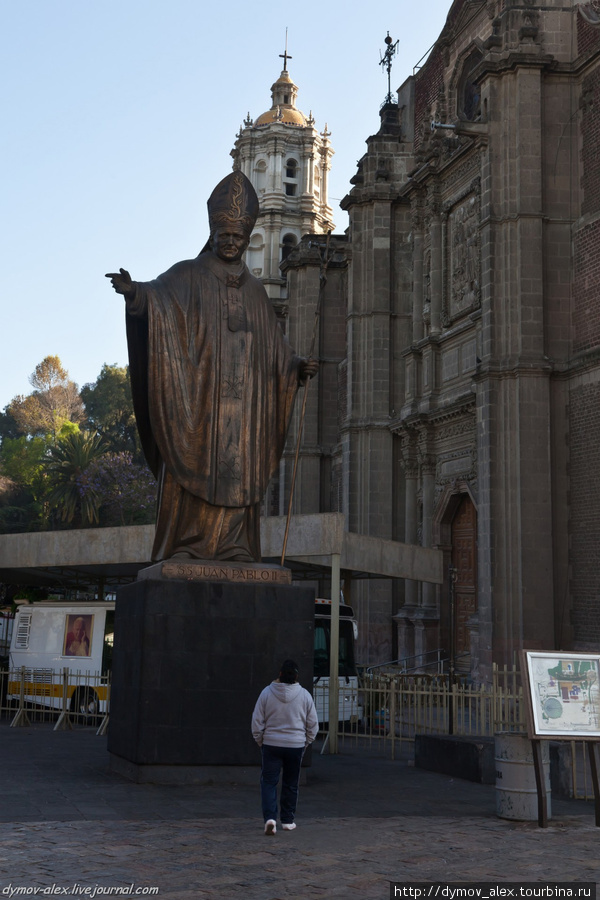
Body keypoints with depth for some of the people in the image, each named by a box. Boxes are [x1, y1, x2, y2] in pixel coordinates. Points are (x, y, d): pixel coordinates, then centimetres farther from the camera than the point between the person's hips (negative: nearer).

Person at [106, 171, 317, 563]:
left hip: (242, 402, 4)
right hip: (197, 396, -4)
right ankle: (185, 551, -8)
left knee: (237, 473, -1)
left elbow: (275, 349, 21)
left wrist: (298, 368, 2)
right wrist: (134, 291, -37)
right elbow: (158, 293, -15)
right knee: (194, 469, -9)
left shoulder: (255, 291, 20)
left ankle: (233, 551, -1)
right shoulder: (188, 276, 7)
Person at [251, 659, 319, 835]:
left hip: (271, 744, -1)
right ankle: (288, 821, 21)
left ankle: (270, 817, -13)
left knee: (269, 782, 4)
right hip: (296, 746, 1)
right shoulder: (304, 695, -4)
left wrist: (260, 742, 12)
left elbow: (257, 722, -2)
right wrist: (305, 743, 15)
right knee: (291, 784, 13)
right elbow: (313, 725, 2)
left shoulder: (266, 693, -6)